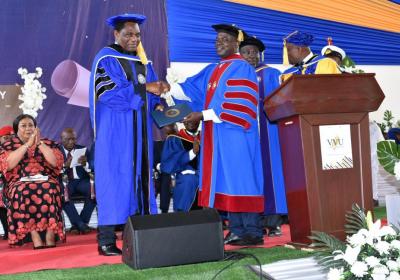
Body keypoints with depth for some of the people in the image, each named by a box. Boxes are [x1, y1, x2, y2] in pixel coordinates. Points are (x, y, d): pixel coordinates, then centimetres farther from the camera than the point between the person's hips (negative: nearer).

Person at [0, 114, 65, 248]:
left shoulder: (48, 143, 15)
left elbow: (56, 162, -2)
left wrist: (39, 143, -5)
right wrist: (28, 144, -9)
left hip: (46, 180, 1)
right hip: (20, 183, 0)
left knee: (50, 189, -35)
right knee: (23, 192, -36)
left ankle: (50, 235, -38)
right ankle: (35, 236, -38)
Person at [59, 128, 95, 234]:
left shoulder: (83, 150, 11)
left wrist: (85, 164, -19)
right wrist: (65, 166, -23)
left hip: (82, 181, 2)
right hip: (65, 182, -1)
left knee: (95, 190, -29)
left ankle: (77, 224, -19)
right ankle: (79, 224, -27)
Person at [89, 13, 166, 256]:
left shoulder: (143, 61, 16)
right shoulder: (106, 58, -3)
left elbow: (152, 91, 15)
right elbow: (108, 92, -17)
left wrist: (158, 105, -7)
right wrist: (143, 88, -20)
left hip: (139, 130, 7)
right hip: (115, 130, -6)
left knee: (140, 177, 5)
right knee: (114, 179, -8)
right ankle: (106, 240, -4)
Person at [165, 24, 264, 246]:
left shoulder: (241, 69, -6)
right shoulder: (212, 70, 19)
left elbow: (236, 106, -15)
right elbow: (191, 89, 9)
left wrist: (203, 115, -18)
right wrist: (168, 88, -8)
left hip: (235, 134, -8)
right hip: (217, 136, 8)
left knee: (239, 178, -7)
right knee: (227, 181, 7)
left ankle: (253, 233, -2)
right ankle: (237, 230, 12)